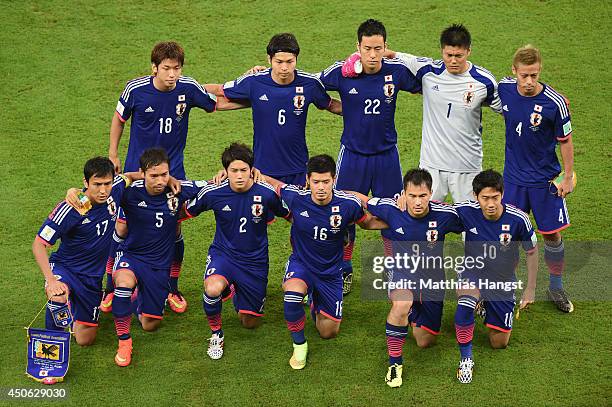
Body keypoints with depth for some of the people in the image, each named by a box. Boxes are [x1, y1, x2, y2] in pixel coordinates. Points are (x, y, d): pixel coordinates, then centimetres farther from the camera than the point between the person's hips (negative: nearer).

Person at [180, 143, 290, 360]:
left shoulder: (267, 193, -17)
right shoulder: (213, 192, -16)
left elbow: (291, 216, 2)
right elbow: (186, 212, 3)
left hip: (255, 260, 1)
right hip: (223, 253, -1)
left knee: (250, 322, 8)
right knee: (212, 288, -35)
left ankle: (238, 293, 44)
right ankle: (216, 334, -5)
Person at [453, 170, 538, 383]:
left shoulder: (518, 219, -21)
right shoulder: (466, 211, -21)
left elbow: (532, 251, -5)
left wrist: (530, 289, -3)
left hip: (503, 282, 1)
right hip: (473, 273, -1)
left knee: (499, 343, 9)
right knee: (465, 302, -38)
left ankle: (487, 307, 41)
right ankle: (466, 359, -18)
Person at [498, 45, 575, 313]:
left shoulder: (555, 102, -19)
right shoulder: (504, 89, -10)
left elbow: (565, 140, -7)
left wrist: (568, 177, -5)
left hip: (545, 179, -2)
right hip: (513, 177, 2)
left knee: (552, 235, 9)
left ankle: (556, 287, 29)